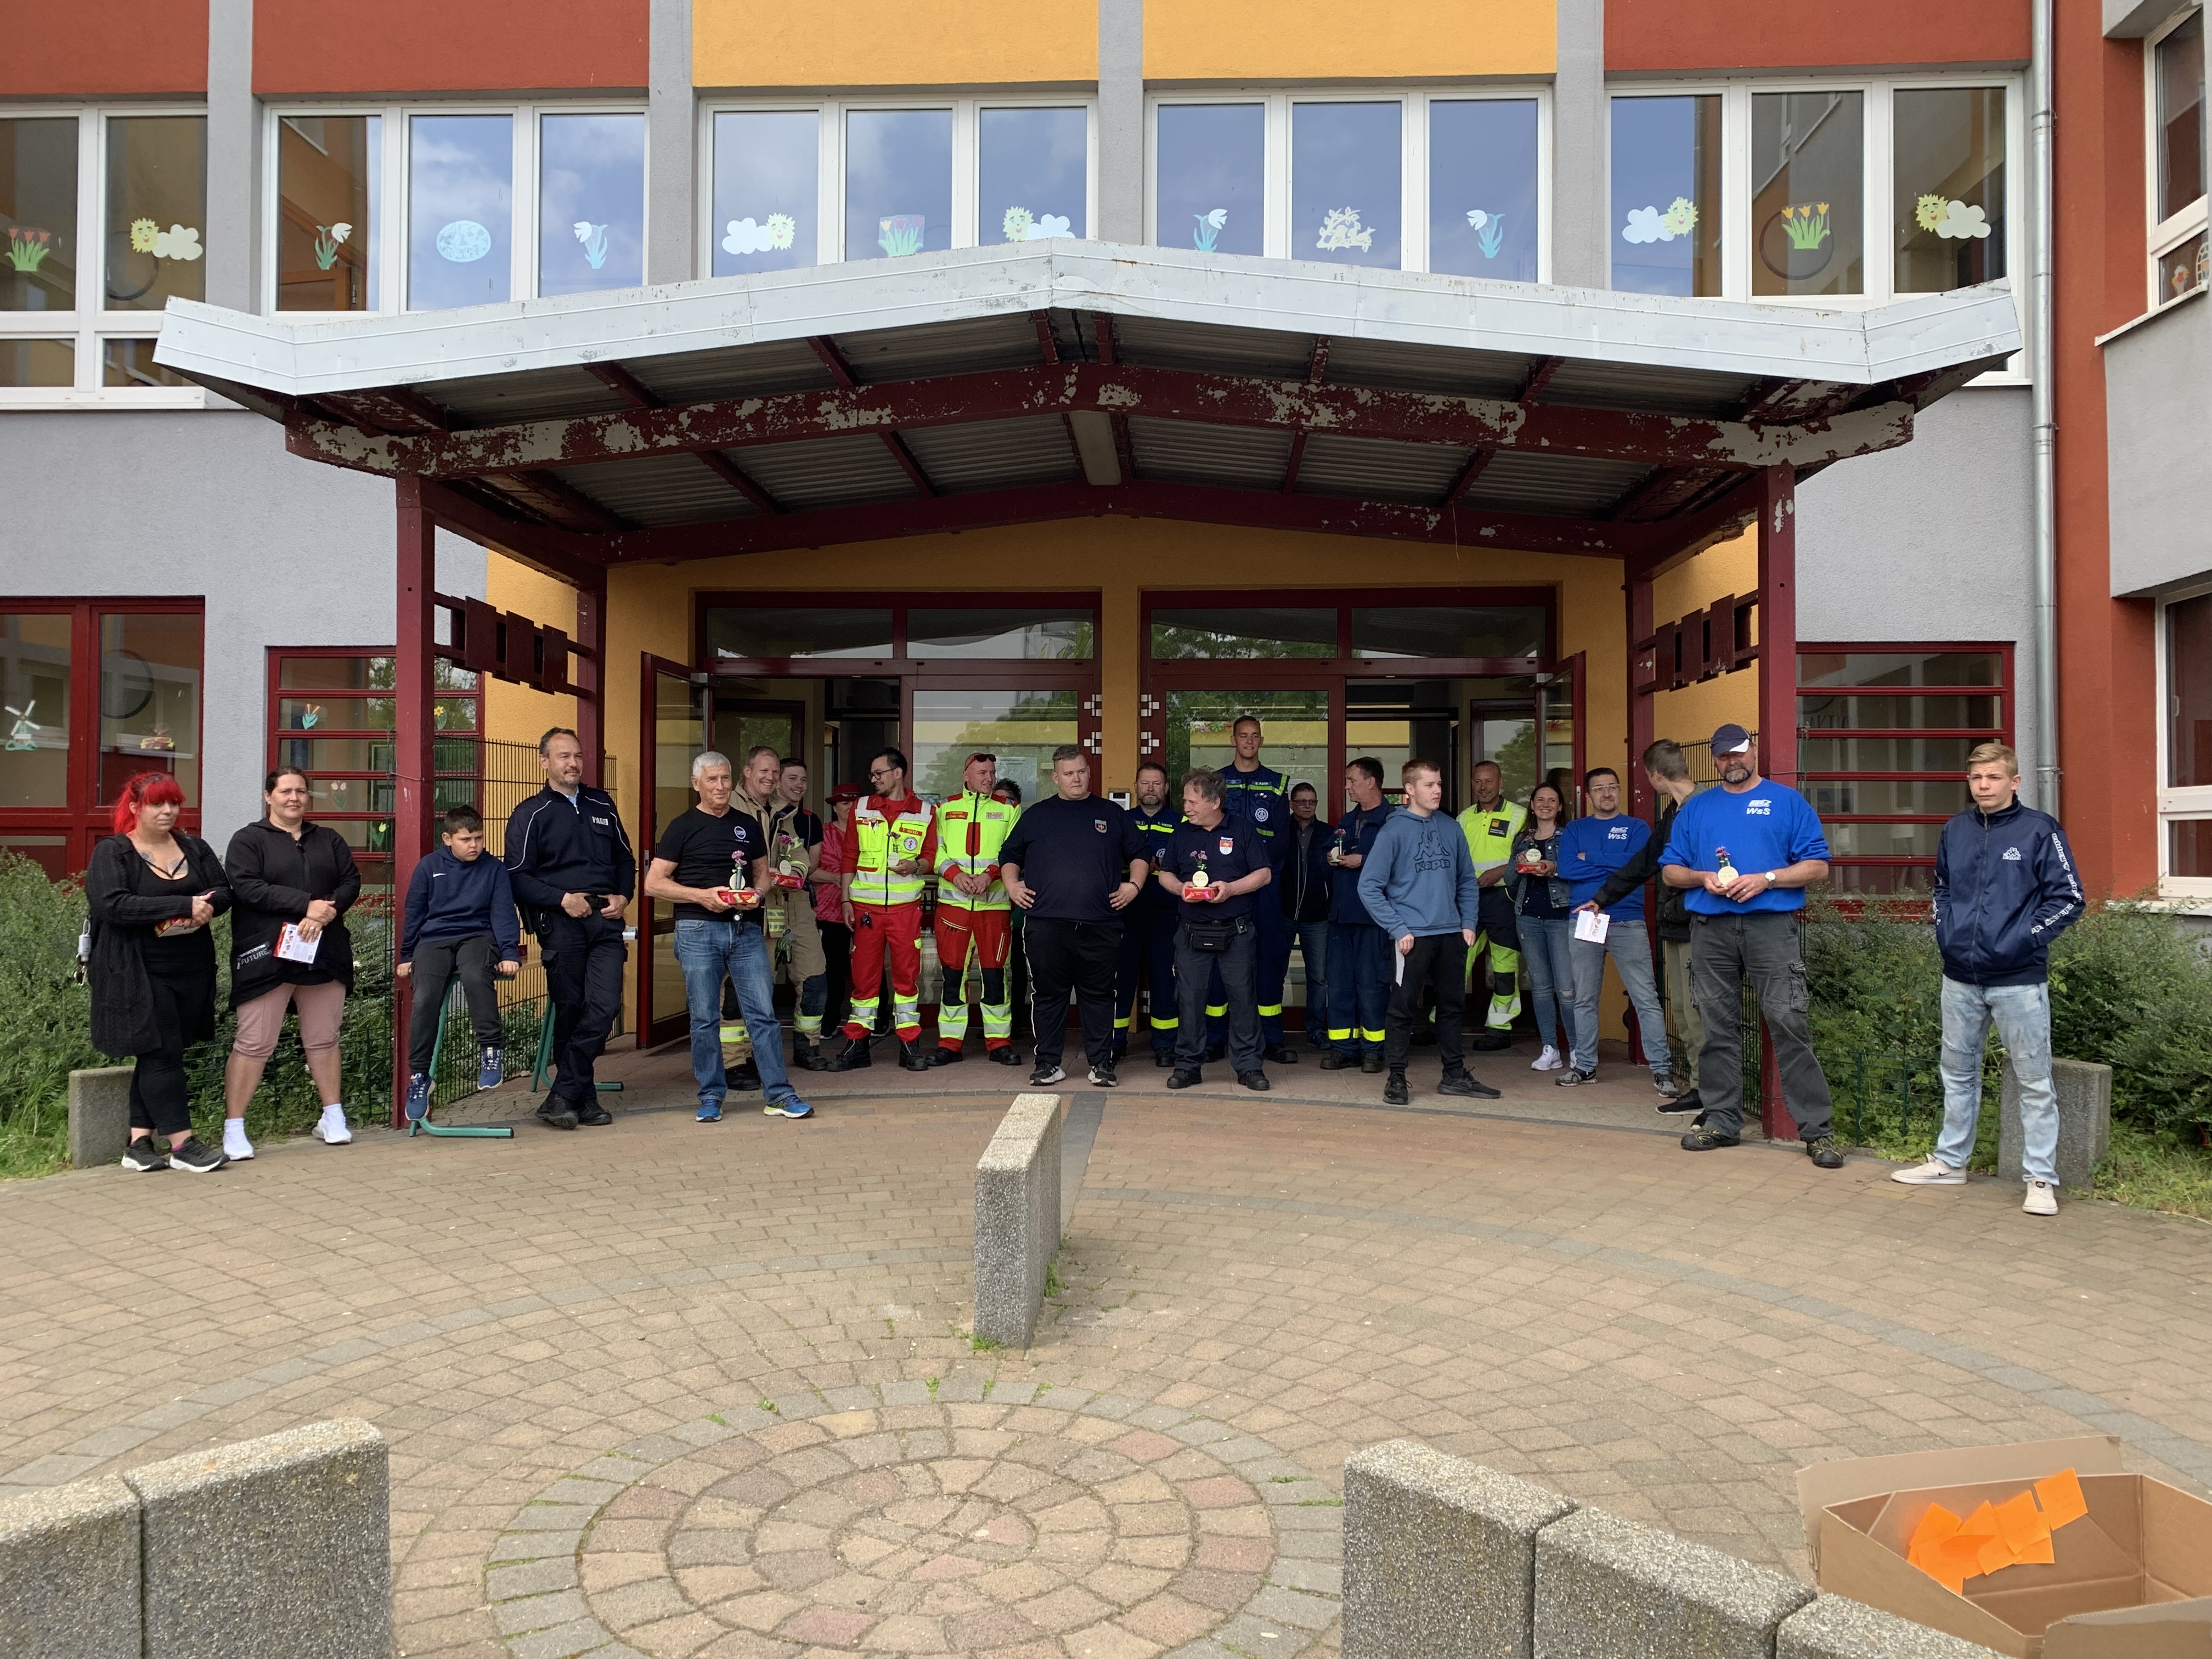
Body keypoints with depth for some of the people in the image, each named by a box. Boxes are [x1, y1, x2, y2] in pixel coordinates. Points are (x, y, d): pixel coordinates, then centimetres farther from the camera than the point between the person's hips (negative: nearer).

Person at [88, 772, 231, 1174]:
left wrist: (209, 907, -14)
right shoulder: (112, 852, -5)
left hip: (192, 970, 5)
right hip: (140, 972, -5)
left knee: (157, 1055, 9)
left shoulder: (194, 848, 11)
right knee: (161, 1053, -4)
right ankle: (181, 1144, 1)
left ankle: (140, 1142, 15)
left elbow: (224, 890, 10)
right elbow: (112, 904, -18)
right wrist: (183, 905, -23)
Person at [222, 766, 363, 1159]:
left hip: (323, 956, 4)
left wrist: (328, 910, -12)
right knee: (254, 1045, -4)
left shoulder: (329, 840, 16)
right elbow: (247, 887, -13)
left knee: (324, 1040, 12)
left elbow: (351, 882, 8)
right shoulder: (248, 840, 1)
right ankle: (233, 1129, 4)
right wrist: (306, 904, -19)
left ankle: (332, 1118, 22)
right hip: (267, 958, -4)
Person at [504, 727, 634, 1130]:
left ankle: (562, 1097, -1)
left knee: (605, 1006, -9)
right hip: (560, 923, -3)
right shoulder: (531, 814, 4)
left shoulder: (602, 805, 17)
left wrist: (623, 896, 5)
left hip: (606, 920, 3)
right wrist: (563, 899, -13)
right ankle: (583, 1096, 15)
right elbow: (517, 876, -3)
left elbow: (625, 859, 23)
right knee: (570, 1010, 3)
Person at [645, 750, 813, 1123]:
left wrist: (757, 893, -2)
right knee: (704, 1018, 2)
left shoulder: (748, 824, 14)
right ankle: (711, 1096, 14)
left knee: (763, 1013, 0)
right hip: (699, 931, -3)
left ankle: (779, 1095, 5)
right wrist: (701, 895, -14)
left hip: (747, 929, 3)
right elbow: (653, 883, -2)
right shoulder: (683, 826, 2)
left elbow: (763, 873, 21)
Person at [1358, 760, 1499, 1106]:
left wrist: (1469, 923, 5)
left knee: (1453, 1006, 14)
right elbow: (1369, 886, -8)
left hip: (1452, 934, 5)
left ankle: (1455, 1075, 25)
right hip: (1413, 936, -5)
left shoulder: (1452, 829, 8)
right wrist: (1397, 929, -11)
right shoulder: (1394, 831, -7)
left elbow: (1467, 882, 16)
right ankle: (1396, 1078, 10)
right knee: (1401, 1009, 0)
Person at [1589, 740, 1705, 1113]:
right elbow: (1643, 863, 26)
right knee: (1680, 1009, 12)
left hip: (1695, 927, -9)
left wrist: (1682, 908, -19)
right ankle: (1692, 1074, 18)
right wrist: (1602, 898, 32)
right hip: (1675, 927, 9)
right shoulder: (1673, 812, 17)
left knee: (1696, 1010, -5)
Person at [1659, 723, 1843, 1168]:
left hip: (1771, 926, -3)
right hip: (1711, 928, 3)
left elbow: (1817, 866, 2)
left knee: (1789, 1025, -8)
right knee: (1718, 1028, 7)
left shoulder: (1787, 802, 8)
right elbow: (1670, 870, 15)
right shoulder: (1695, 809, 17)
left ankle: (1817, 1129, -3)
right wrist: (1703, 877, -5)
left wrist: (1765, 879, -11)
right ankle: (1721, 1120, 16)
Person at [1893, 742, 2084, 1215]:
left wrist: (2022, 940, -13)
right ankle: (1950, 1160, 29)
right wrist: (1945, 932, 8)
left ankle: (2041, 1179, 8)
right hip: (1960, 978, 6)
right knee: (1958, 1071, 16)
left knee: (2034, 1081, 1)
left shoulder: (2040, 830, -7)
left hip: (2018, 980, -6)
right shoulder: (1955, 830, 8)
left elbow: (2068, 899, -7)